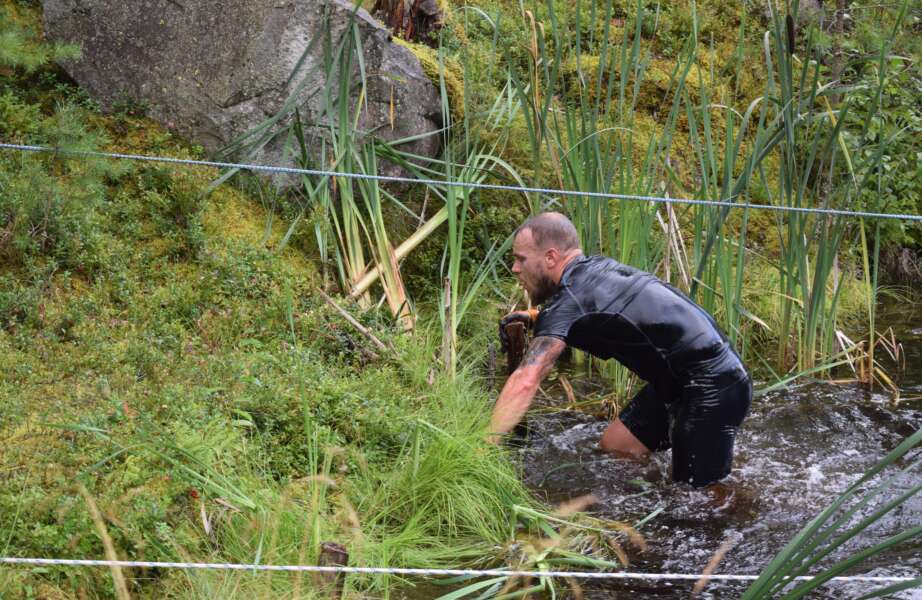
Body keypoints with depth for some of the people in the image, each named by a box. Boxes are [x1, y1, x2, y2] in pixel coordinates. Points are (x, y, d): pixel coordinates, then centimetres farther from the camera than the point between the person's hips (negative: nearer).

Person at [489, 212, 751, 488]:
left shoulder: (570, 298, -18)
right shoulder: (598, 267, 8)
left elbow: (525, 382, -31)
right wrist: (536, 320, 20)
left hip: (712, 389, -10)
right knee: (613, 447, 11)